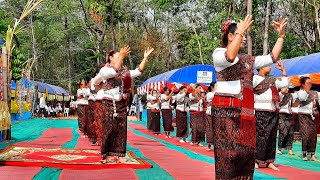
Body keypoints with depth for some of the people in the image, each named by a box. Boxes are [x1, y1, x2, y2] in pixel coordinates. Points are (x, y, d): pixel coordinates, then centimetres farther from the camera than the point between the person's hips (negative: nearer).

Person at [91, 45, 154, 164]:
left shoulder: (123, 72, 14)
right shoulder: (105, 70, -3)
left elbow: (138, 71, 9)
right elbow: (114, 72, -25)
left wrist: (145, 58, 5)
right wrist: (122, 56, -26)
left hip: (121, 104, 5)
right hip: (109, 104, -5)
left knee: (121, 130, 2)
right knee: (108, 130, -4)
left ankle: (119, 155, 7)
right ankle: (105, 155, 5)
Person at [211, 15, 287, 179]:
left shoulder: (247, 59, 22)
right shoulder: (218, 53, 0)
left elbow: (272, 58, 20)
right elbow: (230, 57, -24)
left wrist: (281, 35, 15)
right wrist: (240, 31, -18)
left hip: (245, 111, 7)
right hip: (226, 110, -7)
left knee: (246, 150, 5)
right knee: (229, 151, -11)